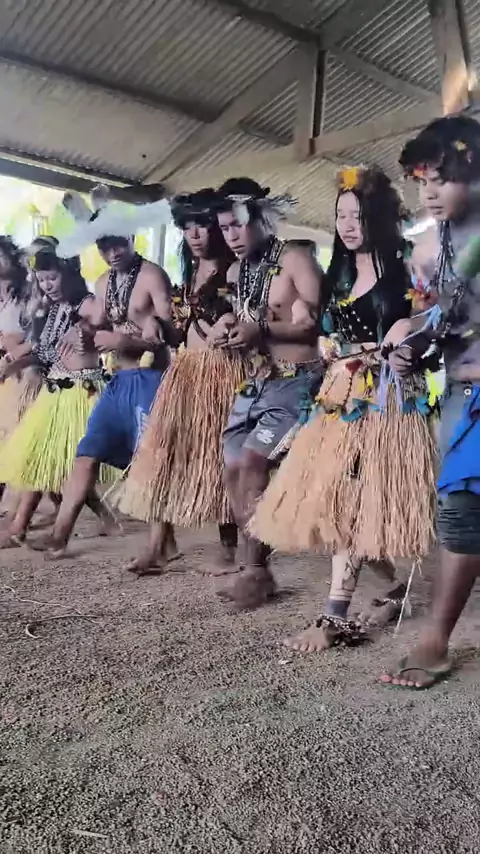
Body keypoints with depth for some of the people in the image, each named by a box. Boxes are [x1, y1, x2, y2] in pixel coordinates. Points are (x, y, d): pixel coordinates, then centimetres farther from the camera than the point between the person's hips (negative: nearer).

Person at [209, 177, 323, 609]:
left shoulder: (297, 260, -6)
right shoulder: (236, 272, 17)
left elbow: (319, 325, -13)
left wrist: (263, 328, -23)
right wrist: (227, 329, 2)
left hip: (294, 381, -8)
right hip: (253, 381, 8)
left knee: (252, 462, -19)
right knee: (234, 467, 1)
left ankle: (256, 570, -5)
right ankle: (255, 567, 13)